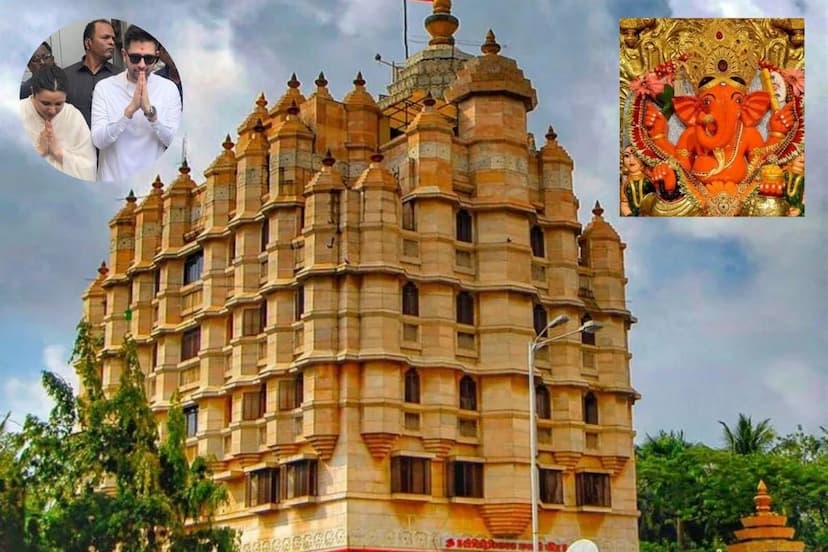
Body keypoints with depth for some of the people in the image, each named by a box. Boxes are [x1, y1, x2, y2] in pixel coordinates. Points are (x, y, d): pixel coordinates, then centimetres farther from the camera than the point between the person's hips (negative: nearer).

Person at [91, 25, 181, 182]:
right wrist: (129, 110, -26)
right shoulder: (104, 87, -6)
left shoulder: (168, 88, -4)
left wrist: (150, 111, -24)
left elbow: (174, 141, -10)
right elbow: (98, 140, -14)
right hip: (112, 181, 0)